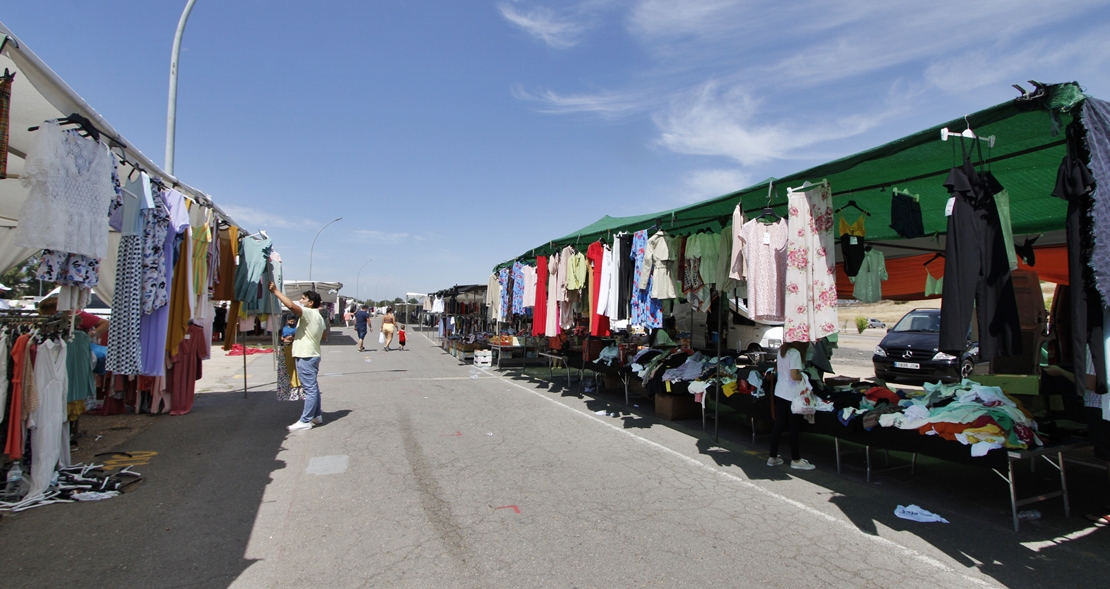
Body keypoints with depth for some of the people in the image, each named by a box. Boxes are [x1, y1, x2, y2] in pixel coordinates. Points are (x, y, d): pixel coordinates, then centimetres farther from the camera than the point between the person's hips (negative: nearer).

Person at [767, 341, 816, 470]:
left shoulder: (781, 350, 8)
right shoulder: (795, 353, -18)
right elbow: (794, 376, -24)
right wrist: (804, 377, -5)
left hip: (780, 391, 8)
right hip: (792, 394, -8)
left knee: (778, 425, 12)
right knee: (794, 427, 5)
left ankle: (773, 457, 18)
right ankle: (796, 460, 18)